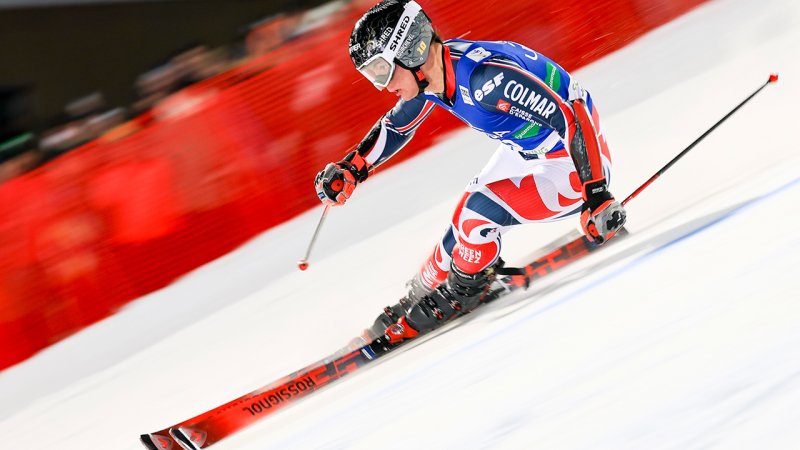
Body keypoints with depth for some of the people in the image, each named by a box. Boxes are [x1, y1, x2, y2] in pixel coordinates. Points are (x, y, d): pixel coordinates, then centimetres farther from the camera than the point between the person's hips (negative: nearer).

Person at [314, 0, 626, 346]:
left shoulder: (482, 75, -34)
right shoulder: (429, 70, -7)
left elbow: (572, 119, -35)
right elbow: (395, 126, 14)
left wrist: (596, 196, -37)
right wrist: (351, 169, 4)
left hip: (577, 164, -9)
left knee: (478, 213, -17)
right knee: (466, 215, 14)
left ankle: (461, 293, 9)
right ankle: (425, 290, 36)